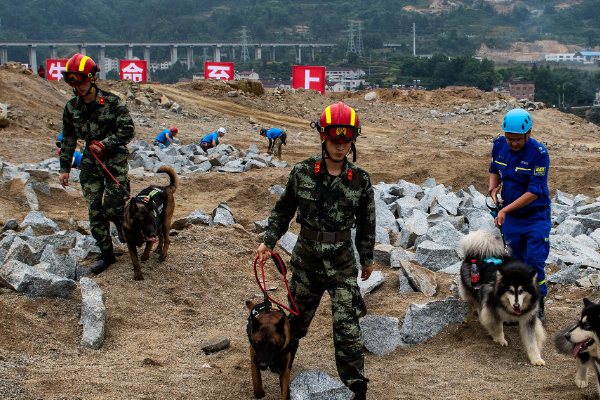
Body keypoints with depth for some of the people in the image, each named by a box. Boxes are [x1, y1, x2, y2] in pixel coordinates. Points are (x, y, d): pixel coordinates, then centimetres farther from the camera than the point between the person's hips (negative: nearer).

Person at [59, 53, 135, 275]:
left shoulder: (112, 102, -12)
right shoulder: (71, 108, 2)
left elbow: (128, 130, -11)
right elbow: (68, 139, 11)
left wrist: (104, 144, -20)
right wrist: (64, 168, 10)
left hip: (115, 159, -4)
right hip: (91, 161, 4)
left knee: (112, 207, -11)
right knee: (95, 211, 0)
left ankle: (123, 225, 26)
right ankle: (106, 254, 12)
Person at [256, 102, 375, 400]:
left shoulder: (360, 180, -6)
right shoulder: (302, 172, -6)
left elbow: (366, 223, 5)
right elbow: (283, 210, 7)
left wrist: (367, 259, 13)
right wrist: (269, 241, 2)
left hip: (342, 260, -1)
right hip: (307, 256, 1)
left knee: (347, 325, -6)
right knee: (300, 314, 19)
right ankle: (284, 359, 46)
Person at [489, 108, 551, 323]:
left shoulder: (539, 153, -22)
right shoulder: (499, 145, -6)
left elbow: (534, 192, -24)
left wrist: (505, 210, -27)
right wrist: (493, 188, -8)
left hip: (535, 217, -5)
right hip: (510, 217, 5)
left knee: (534, 261, -7)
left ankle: (538, 304, 10)